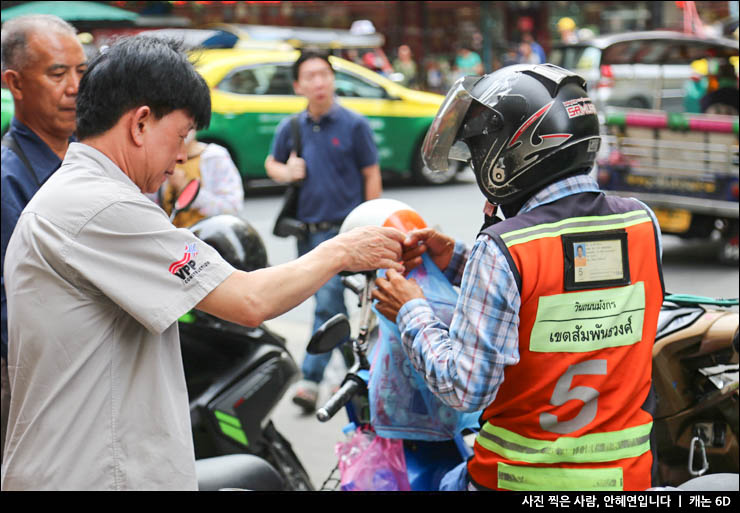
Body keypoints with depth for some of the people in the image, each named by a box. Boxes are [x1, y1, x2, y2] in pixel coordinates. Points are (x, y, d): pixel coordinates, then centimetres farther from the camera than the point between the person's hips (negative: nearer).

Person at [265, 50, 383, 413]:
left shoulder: (353, 125, -4)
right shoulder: (291, 128, 7)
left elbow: (371, 175, -2)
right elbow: (271, 164, 21)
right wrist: (286, 172, -3)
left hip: (342, 229, -5)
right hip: (306, 229, 5)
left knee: (327, 303, -11)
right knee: (331, 304, 14)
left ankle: (311, 379, -8)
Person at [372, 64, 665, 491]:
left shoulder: (502, 249, -20)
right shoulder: (644, 224, -3)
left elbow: (466, 388, -19)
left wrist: (411, 312, -4)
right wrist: (457, 262, 8)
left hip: (523, 477, -5)